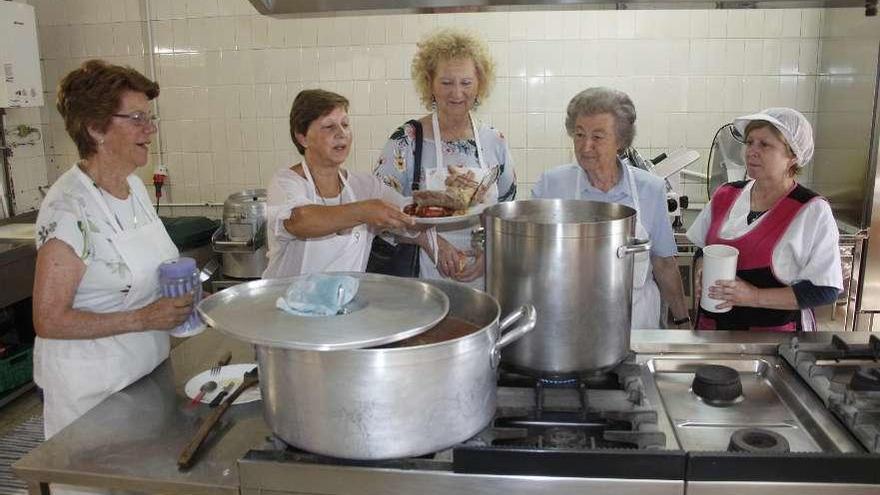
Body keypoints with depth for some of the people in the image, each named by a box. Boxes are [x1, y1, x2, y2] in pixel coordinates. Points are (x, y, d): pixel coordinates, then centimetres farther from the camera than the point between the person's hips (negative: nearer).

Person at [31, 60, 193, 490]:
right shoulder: (68, 208, -22)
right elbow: (49, 320, -21)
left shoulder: (135, 186, 2)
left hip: (147, 370, 8)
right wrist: (144, 318, -23)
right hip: (92, 388, -7)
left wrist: (180, 298, -2)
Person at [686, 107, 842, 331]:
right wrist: (702, 269, -10)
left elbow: (825, 290, -14)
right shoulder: (725, 196, 0)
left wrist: (755, 296, -22)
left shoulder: (813, 212, -13)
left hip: (776, 327, -4)